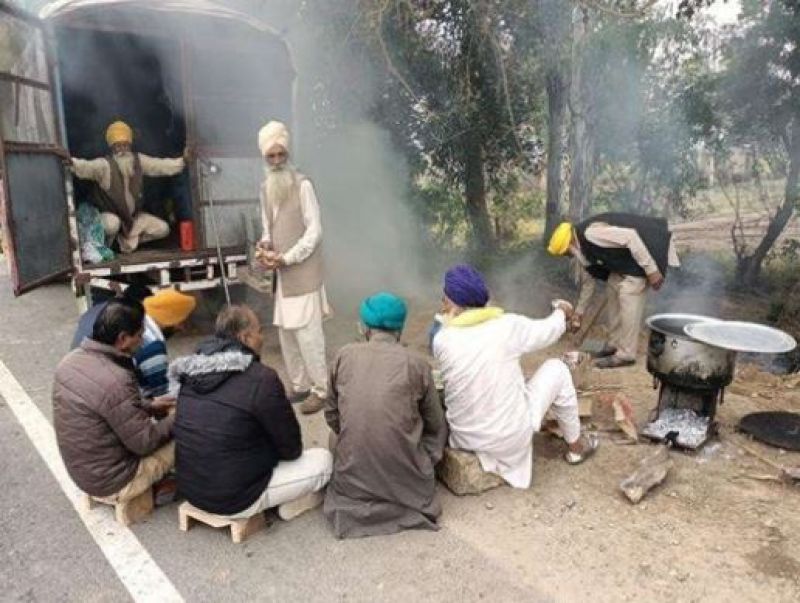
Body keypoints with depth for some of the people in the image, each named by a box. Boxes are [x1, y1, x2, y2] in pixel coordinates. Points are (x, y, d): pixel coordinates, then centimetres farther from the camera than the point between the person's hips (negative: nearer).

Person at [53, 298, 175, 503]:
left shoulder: (71, 359, -6)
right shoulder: (116, 381, -33)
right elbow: (144, 443, -21)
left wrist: (148, 408, 10)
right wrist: (176, 417, -5)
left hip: (79, 469, 8)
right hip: (112, 483, -8)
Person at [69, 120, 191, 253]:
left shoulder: (139, 160, -4)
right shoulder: (104, 164, -18)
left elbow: (161, 165, -6)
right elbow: (85, 167, -34)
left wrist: (183, 161, -20)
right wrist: (70, 161, -56)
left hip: (133, 215, 5)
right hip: (110, 214, -5)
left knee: (163, 228, -8)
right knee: (112, 225, -39)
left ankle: (127, 239, 8)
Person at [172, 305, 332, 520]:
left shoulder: (193, 370, -2)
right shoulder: (261, 378, -23)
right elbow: (291, 448, -12)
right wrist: (291, 451, 12)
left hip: (189, 488, 8)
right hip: (235, 499, -7)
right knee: (324, 460, 4)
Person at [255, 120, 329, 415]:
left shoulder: (302, 185, -11)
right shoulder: (265, 188, 11)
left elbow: (315, 231, -14)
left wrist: (286, 258, -18)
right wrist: (264, 245, -3)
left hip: (303, 271, -7)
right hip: (282, 273, 7)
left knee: (307, 332, -7)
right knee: (286, 331, 12)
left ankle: (320, 390, 5)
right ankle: (300, 385, 24)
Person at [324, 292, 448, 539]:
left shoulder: (344, 356, -2)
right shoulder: (416, 363, -6)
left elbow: (331, 415, 8)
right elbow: (436, 425, 5)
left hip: (353, 479, 3)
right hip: (405, 479, -2)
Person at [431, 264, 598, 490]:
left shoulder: (441, 339, -13)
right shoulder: (507, 325, -16)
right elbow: (549, 330, 5)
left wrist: (450, 320, 13)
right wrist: (562, 311, 24)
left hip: (464, 438, 3)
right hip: (511, 437, -3)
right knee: (556, 369, 16)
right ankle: (576, 446, 32)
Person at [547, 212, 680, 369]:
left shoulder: (591, 233, -27)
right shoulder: (581, 248, 4)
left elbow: (630, 237, -31)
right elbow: (588, 280, 16)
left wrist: (651, 270, -28)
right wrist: (579, 312, 20)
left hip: (645, 247, -10)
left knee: (628, 297, -14)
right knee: (613, 291, 9)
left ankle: (625, 354, -8)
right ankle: (614, 344, 18)